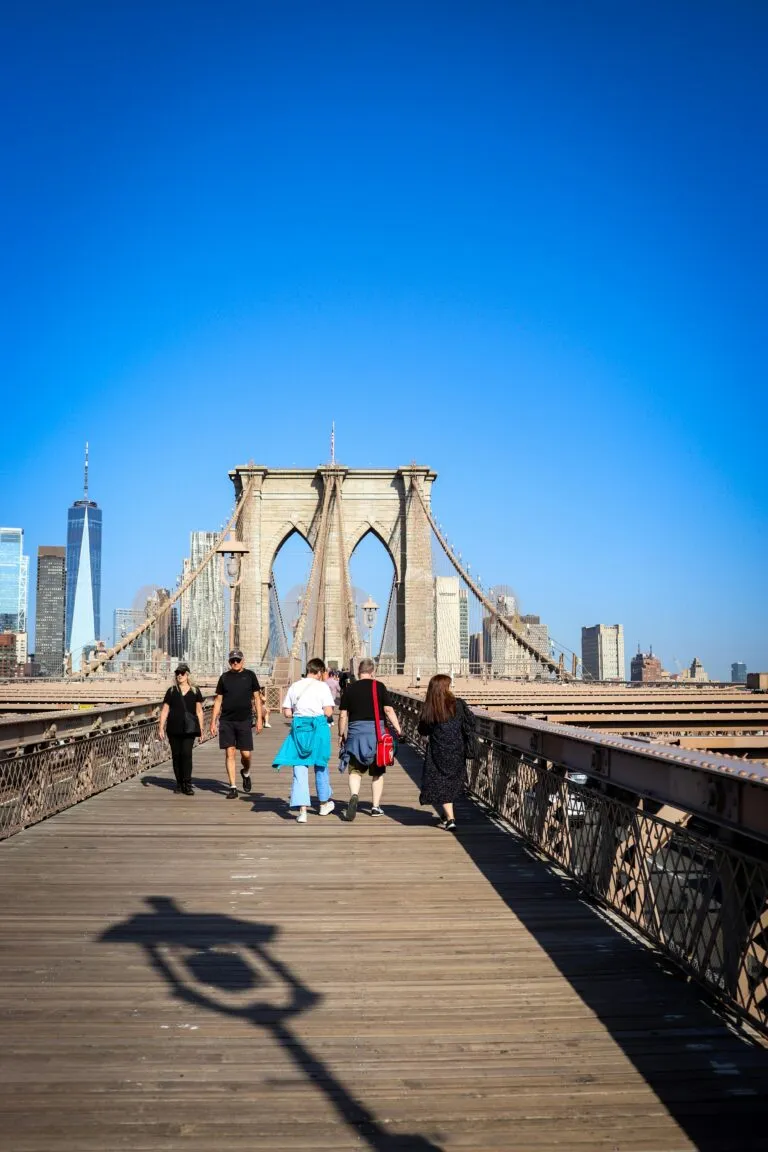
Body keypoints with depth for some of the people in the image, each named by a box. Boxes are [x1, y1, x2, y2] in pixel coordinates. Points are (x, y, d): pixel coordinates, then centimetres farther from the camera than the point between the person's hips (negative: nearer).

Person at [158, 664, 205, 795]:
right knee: (176, 755, 4)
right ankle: (179, 783, 15)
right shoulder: (171, 691, 8)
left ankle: (187, 784, -8)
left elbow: (199, 711, 10)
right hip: (174, 728, 2)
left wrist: (201, 728, 6)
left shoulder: (195, 691, 8)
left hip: (189, 728, -1)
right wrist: (161, 728, 1)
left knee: (187, 753, -12)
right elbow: (164, 711, 8)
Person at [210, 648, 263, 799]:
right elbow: (218, 700, 11)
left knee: (246, 754, -2)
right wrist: (213, 721, 6)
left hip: (244, 720, -1)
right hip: (226, 721, 1)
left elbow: (257, 697, 6)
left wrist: (259, 719, -1)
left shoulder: (249, 675, 4)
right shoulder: (224, 677, 7)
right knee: (229, 753, -2)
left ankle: (246, 773, 31)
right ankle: (232, 787, 3)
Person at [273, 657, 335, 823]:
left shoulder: (294, 687, 6)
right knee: (320, 766, 17)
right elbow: (328, 712, -9)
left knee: (299, 768, 1)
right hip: (318, 727, -1)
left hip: (299, 727, 1)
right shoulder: (322, 686, -3)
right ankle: (324, 804, 33)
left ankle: (302, 809, -9)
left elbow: (287, 713, 5)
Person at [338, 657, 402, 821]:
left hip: (355, 732, 1)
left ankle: (354, 796, -21)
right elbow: (388, 710, -8)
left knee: (355, 770, 6)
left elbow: (343, 715, 4)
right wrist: (398, 729, -5)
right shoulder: (379, 687, -1)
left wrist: (341, 735, 14)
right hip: (376, 732, 0)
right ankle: (376, 806, 16)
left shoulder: (349, 688, 3)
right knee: (377, 772, 12)